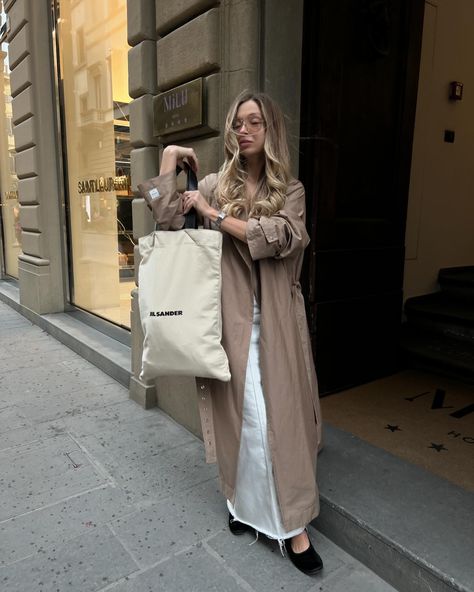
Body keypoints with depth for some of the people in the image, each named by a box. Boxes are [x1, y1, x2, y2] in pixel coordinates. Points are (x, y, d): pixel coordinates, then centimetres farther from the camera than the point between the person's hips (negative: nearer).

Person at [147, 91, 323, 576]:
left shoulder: (290, 191, 6)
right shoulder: (214, 185, 8)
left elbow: (277, 236, -14)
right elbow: (167, 221, -5)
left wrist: (215, 215, -9)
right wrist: (170, 159, -3)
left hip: (274, 319, 0)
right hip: (231, 317, 0)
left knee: (282, 414, 4)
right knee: (242, 414, 4)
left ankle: (291, 521, 18)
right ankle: (247, 504, 27)